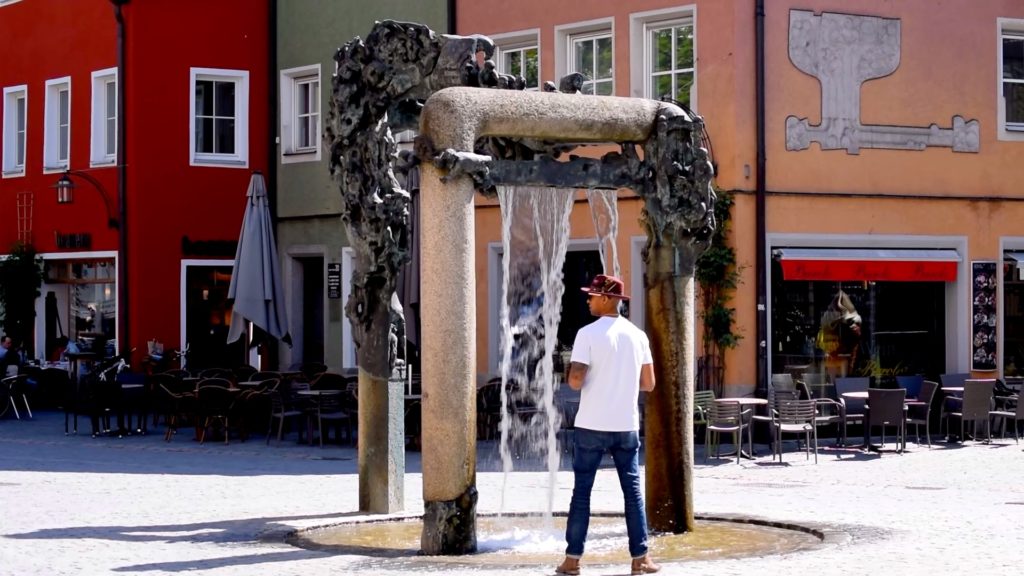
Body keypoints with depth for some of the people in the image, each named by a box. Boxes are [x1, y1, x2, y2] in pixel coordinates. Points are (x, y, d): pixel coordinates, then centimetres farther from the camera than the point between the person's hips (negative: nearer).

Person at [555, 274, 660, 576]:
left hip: (592, 426, -3)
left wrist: (573, 375, 7)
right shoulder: (637, 336, 5)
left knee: (582, 491, 4)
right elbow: (648, 384, 8)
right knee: (633, 491, 8)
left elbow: (575, 381, -16)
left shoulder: (588, 334, -9)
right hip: (626, 426, 3)